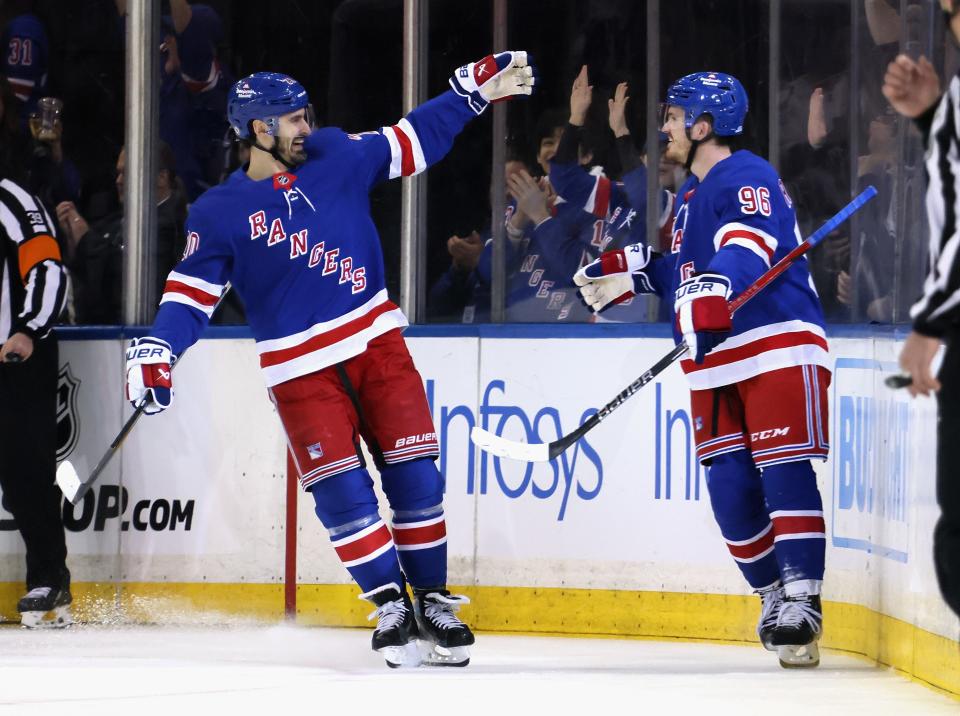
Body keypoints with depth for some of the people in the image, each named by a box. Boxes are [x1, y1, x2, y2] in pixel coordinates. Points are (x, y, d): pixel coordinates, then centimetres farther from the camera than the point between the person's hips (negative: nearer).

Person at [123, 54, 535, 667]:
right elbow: (192, 290, -3)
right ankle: (392, 608, 1)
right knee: (341, 489, -10)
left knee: (414, 474, -2)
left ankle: (433, 601, 9)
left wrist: (475, 91, 6)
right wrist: (157, 351, -18)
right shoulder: (220, 214, -3)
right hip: (301, 368, -2)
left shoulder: (337, 158, 4)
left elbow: (413, 142, 12)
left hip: (376, 341, 3)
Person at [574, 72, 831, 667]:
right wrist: (632, 271, 20)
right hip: (716, 361, 9)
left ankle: (801, 600, -15)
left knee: (783, 471, -14)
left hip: (778, 345, -9)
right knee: (728, 484, 2)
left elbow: (748, 248, -28)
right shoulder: (692, 194, 21)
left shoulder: (746, 177, -10)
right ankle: (773, 597, 13)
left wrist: (714, 287, -45)